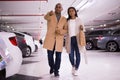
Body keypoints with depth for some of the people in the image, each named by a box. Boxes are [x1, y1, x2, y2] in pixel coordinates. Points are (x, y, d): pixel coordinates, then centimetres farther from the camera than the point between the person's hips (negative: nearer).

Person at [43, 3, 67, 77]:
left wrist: (60, 31, -17)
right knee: (50, 55, 5)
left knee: (58, 56, -2)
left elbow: (66, 30, 6)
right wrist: (49, 14, -41)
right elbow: (46, 17, -18)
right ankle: (52, 67, 31)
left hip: (59, 40, 1)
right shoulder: (50, 15, 6)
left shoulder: (64, 19, 11)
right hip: (50, 39, -1)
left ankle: (56, 71, 13)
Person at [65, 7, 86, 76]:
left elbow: (83, 29, 9)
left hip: (77, 39, -1)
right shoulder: (67, 21, 12)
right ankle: (73, 66, 28)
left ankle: (76, 69, 9)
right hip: (70, 39, 1)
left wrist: (82, 28, -12)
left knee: (78, 54, -4)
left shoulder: (79, 19, 8)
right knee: (71, 55, -1)